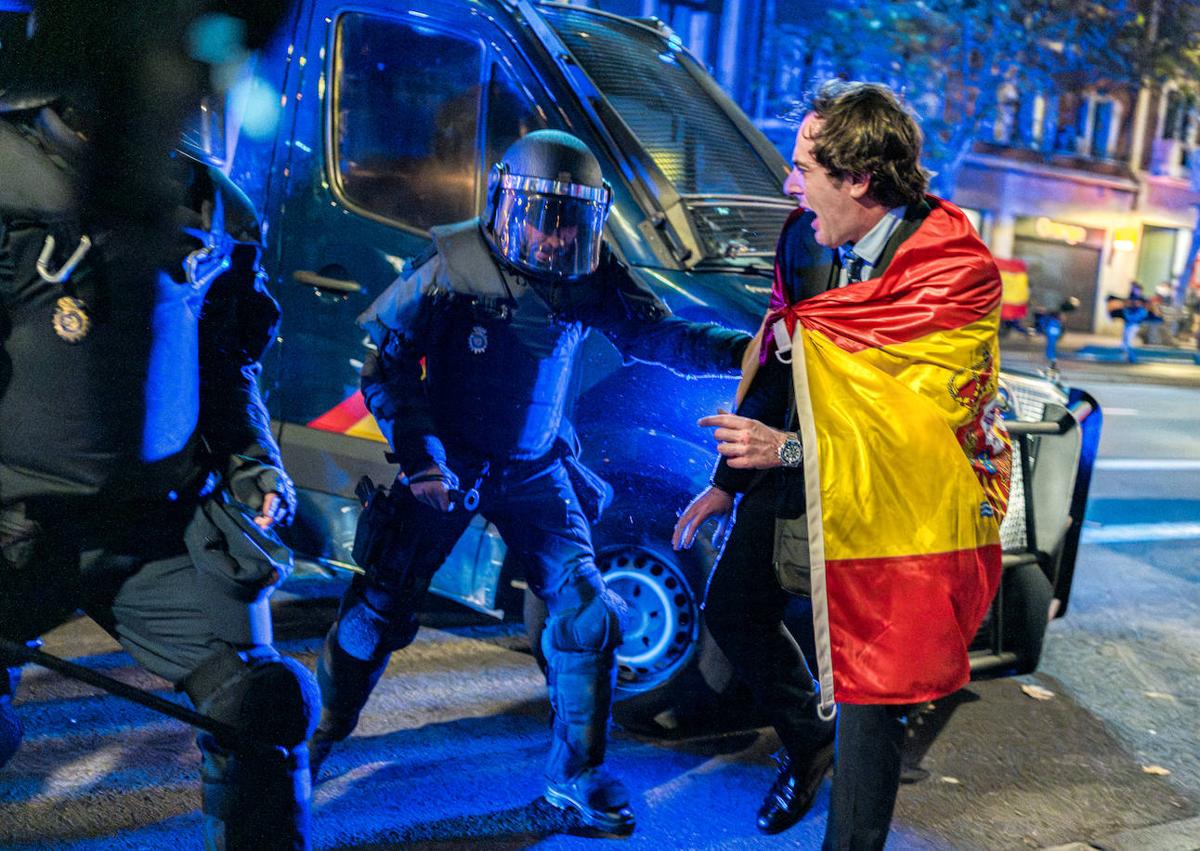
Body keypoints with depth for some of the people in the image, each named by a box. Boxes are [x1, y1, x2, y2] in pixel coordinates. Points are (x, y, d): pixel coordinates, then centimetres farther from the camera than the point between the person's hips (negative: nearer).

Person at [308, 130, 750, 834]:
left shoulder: (590, 276, -8)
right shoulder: (454, 263, -16)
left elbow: (662, 337, -3)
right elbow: (387, 360, -11)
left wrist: (754, 348, -17)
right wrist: (420, 454, -18)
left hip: (535, 471, 3)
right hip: (447, 462, -3)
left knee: (587, 610, -4)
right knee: (381, 608, 1)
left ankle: (577, 773, 12)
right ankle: (318, 736, 29)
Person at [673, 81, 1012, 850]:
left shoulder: (957, 274, -22)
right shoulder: (805, 236, -1)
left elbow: (922, 431, -24)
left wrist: (791, 451, -30)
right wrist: (728, 482, 13)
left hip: (897, 506, -7)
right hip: (800, 474, 8)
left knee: (870, 693, -1)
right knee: (732, 608, 21)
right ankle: (808, 743, 46)